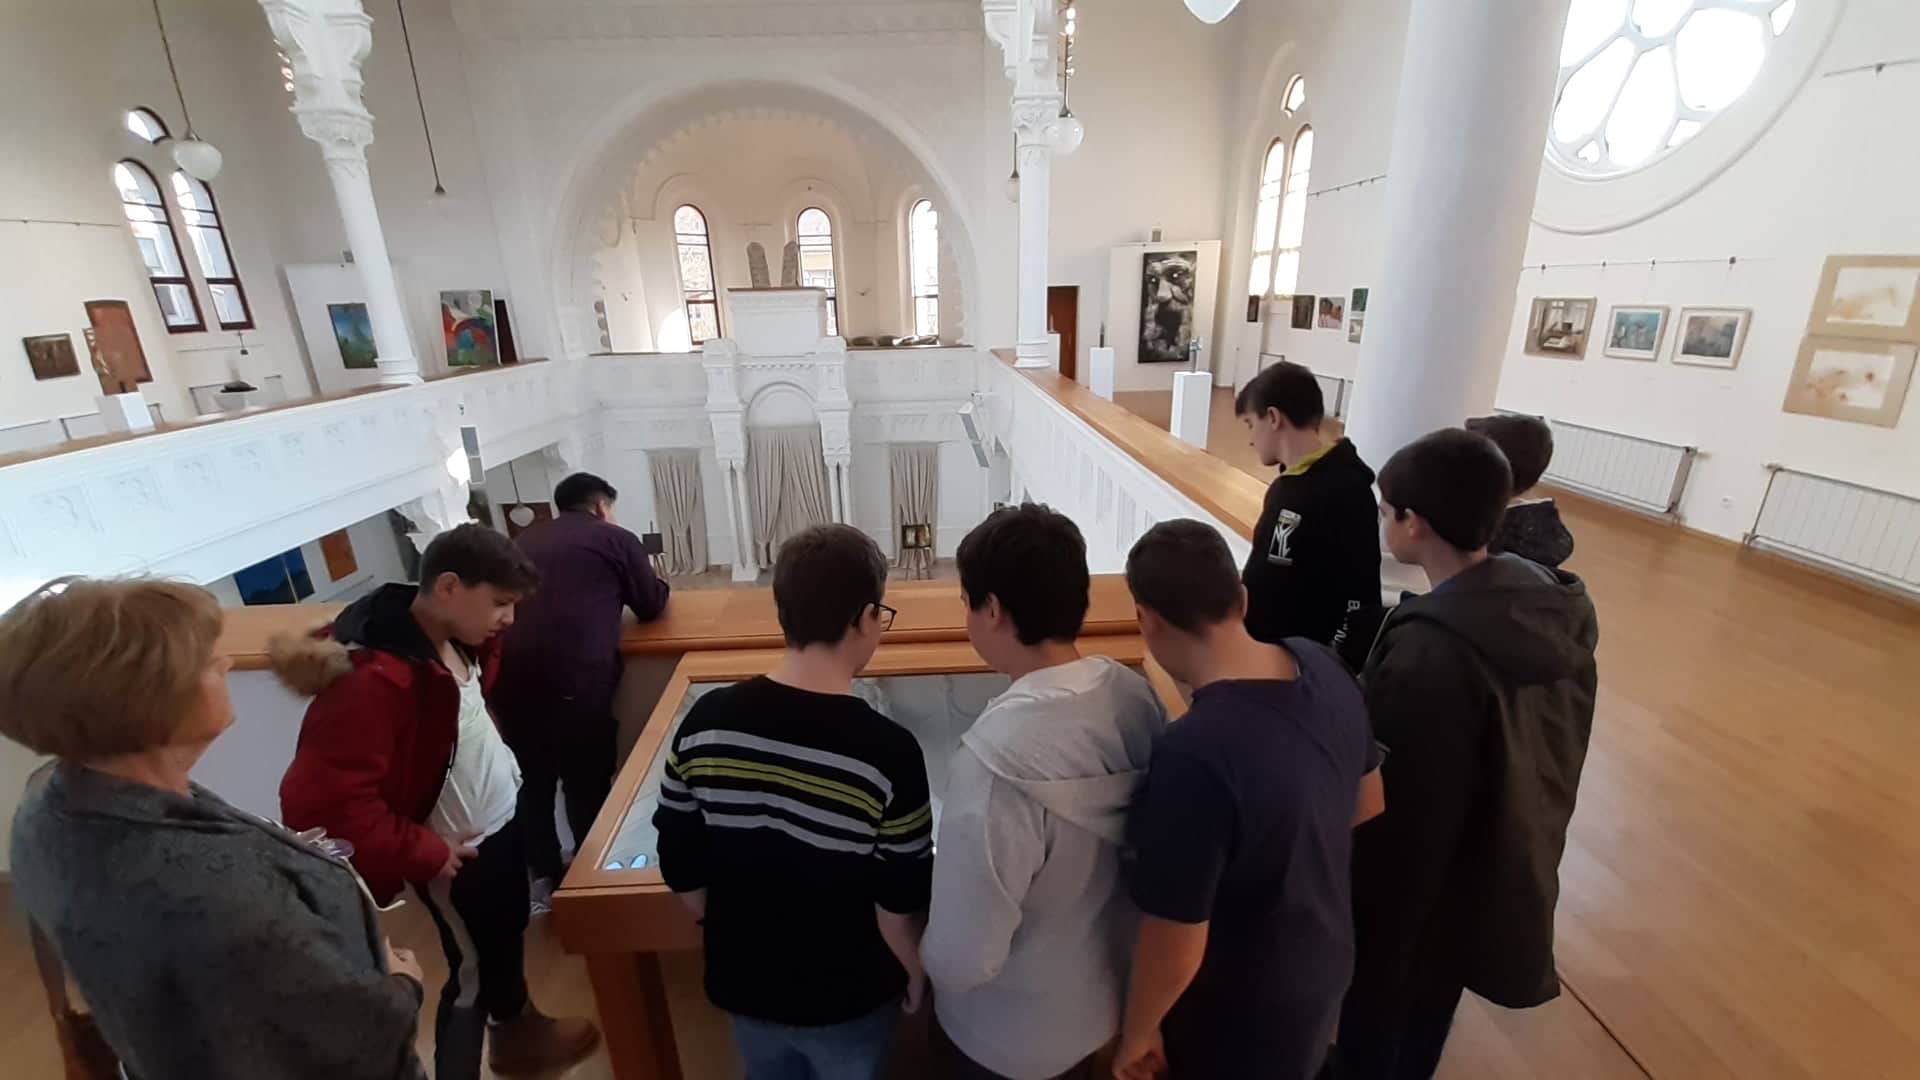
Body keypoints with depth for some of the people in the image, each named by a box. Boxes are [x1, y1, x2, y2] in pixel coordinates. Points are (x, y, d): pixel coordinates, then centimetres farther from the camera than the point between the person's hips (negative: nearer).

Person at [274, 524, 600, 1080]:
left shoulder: (452, 634, -5)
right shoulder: (373, 678, -31)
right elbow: (323, 801, -29)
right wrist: (425, 855, -19)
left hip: (500, 817, 9)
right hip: (461, 848, -9)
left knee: (509, 931, 28)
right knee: (474, 971, 11)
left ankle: (516, 1024, 53)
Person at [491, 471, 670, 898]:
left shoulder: (523, 540, 20)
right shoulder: (615, 539, 7)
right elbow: (652, 606, 15)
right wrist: (656, 583, 36)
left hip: (508, 672, 5)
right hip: (575, 674, -5)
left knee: (531, 779, 21)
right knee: (587, 782, 12)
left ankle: (543, 876, 35)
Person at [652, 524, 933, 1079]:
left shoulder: (707, 721, -19)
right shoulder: (886, 750, -30)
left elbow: (682, 869, -6)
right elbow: (901, 905, -18)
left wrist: (737, 933, 11)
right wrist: (917, 972, 3)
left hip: (743, 983, 3)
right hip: (849, 998, -3)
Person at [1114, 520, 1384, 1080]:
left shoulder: (1194, 755, -40)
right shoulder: (1323, 665, -17)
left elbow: (1175, 948, -27)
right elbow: (1367, 802, 1)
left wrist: (1137, 1031, -9)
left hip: (1239, 1023, -5)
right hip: (1323, 966, 6)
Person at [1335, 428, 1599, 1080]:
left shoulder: (1428, 652, -35)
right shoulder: (1555, 605, -9)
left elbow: (1397, 805, -26)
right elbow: (1558, 749, 4)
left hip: (1416, 884, -7)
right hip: (1513, 871, 7)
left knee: (1377, 1019, 21)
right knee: (1431, 1009, 31)